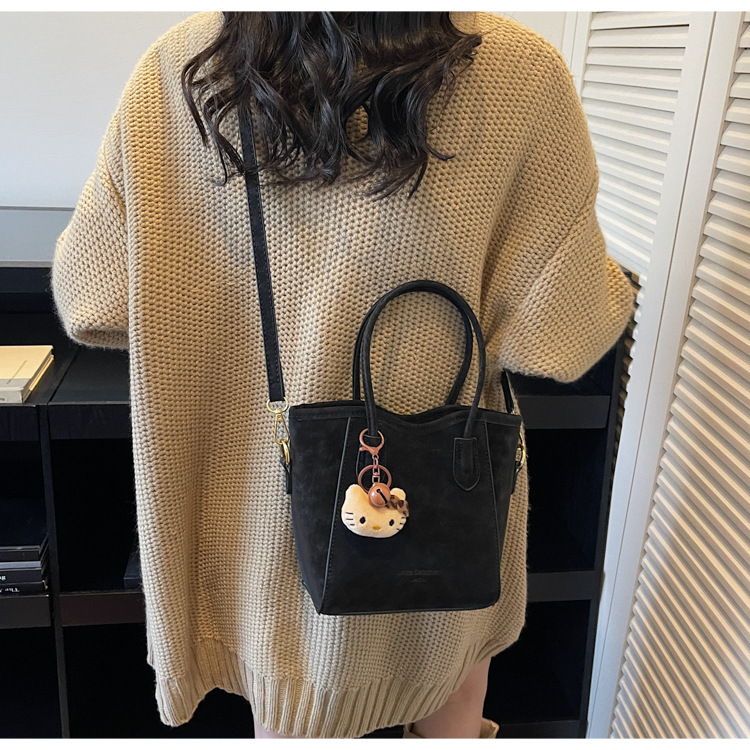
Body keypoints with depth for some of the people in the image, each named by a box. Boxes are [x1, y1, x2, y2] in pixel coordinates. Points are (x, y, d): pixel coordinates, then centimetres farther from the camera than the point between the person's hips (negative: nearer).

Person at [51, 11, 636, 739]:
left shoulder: (177, 66, -12)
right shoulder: (522, 75, -17)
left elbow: (92, 303, -7)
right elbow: (557, 336, -14)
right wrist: (613, 285, 10)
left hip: (262, 505, 2)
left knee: (292, 710, 27)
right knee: (452, 675, 30)